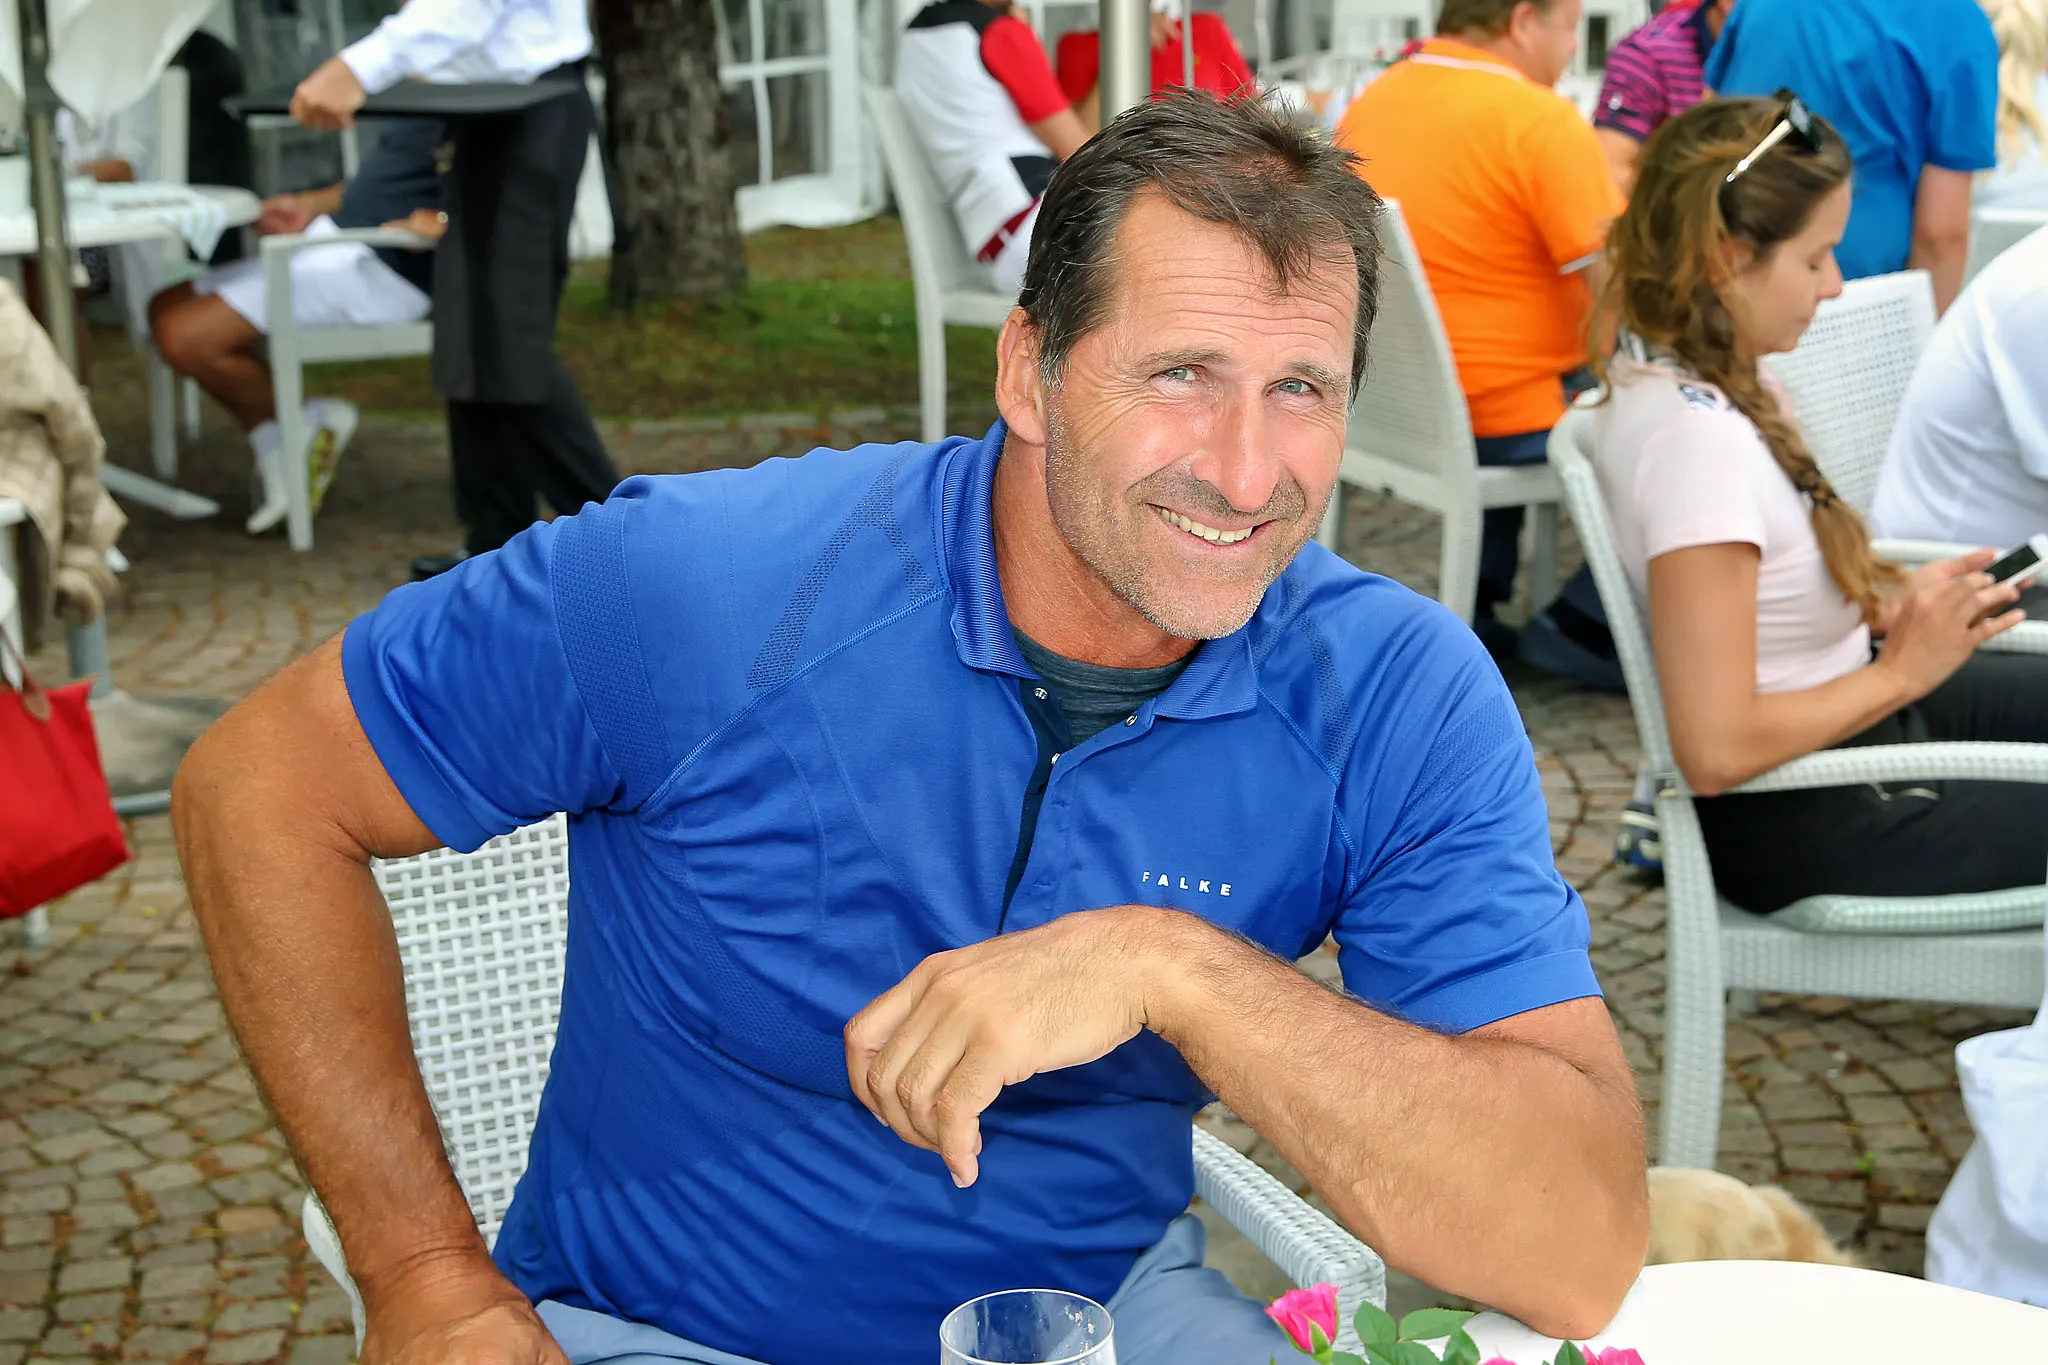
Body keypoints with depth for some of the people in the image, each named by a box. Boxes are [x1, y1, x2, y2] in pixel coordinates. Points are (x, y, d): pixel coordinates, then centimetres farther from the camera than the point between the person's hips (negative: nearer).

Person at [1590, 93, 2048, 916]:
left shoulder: (1666, 377, -2)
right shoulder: (1695, 437, -29)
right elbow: (1716, 748, -30)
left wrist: (1889, 607, -2)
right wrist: (1900, 672, -19)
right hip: (1807, 831, -9)